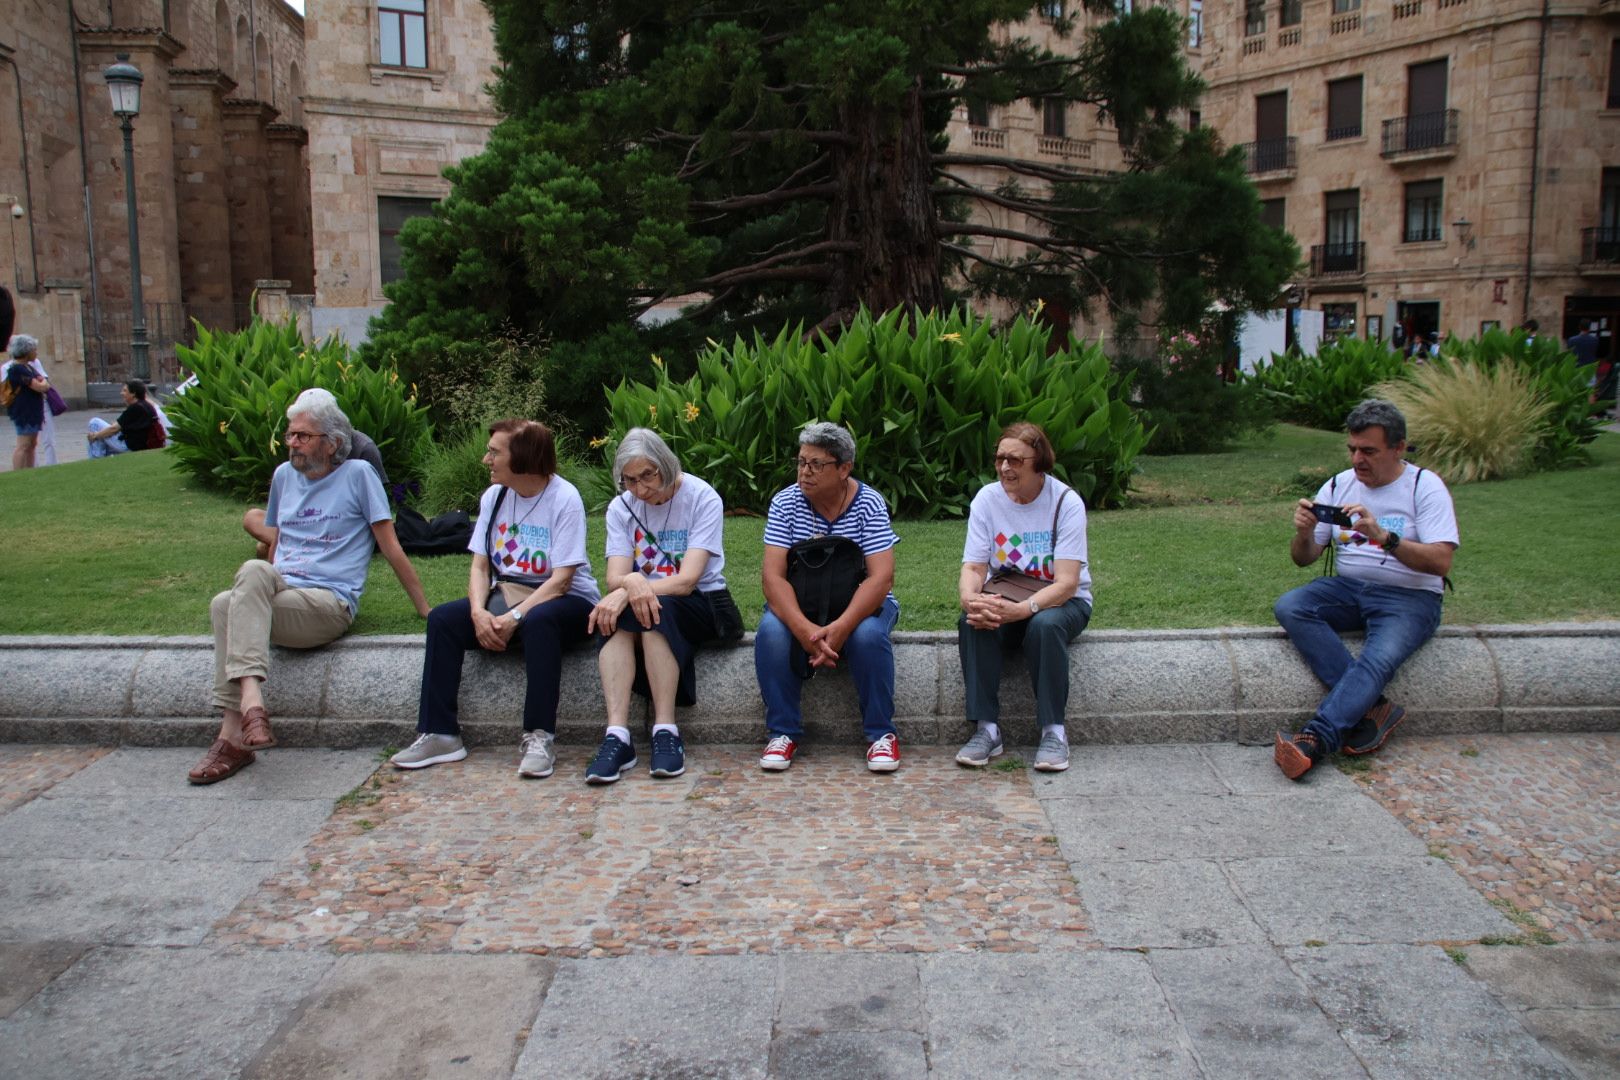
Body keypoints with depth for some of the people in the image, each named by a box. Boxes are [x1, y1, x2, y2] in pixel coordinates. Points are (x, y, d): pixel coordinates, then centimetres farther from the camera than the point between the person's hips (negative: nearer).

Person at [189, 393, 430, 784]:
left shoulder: (358, 474, 4)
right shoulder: (284, 475, 20)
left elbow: (391, 548, 3)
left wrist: (425, 610, 1)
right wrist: (263, 591, 28)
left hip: (331, 603, -5)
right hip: (280, 595, 5)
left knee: (253, 572, -33)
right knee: (224, 603, -29)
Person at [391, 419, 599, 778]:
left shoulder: (564, 499, -13)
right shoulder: (494, 496, 5)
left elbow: (560, 579, -18)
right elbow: (480, 565, 4)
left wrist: (513, 617, -27)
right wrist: (479, 611, -16)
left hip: (565, 600, -6)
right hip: (507, 594, 6)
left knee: (538, 620, -38)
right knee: (442, 619, -16)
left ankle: (539, 737, -31)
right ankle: (439, 734, -13)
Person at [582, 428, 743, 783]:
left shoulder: (702, 498, -10)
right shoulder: (621, 508, 2)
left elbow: (687, 580, -20)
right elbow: (615, 578, -11)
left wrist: (636, 591, -35)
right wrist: (631, 584, -36)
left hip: (703, 604, -3)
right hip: (640, 603, 3)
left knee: (655, 609, -35)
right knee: (614, 612, -31)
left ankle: (666, 733, -33)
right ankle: (617, 737, -38)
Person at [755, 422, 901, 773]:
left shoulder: (869, 503, -12)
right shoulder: (786, 502, -8)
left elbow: (881, 576, -20)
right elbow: (773, 575, -17)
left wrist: (840, 628, -35)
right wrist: (804, 629, -34)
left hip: (858, 603, -1)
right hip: (799, 604, 1)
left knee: (869, 635, -33)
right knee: (771, 632, -29)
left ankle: (881, 733, -12)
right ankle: (783, 732, -12)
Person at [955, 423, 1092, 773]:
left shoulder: (1066, 502, -16)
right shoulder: (987, 499, -6)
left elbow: (1067, 582, -23)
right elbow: (973, 567, -9)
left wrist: (1021, 609, -41)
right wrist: (970, 599, -34)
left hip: (1061, 600, -2)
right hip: (1003, 599, 3)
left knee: (1045, 624, -36)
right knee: (972, 622, -29)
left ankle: (1054, 731, -22)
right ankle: (987, 729, -22)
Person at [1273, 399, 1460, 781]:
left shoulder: (1425, 486, -2)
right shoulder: (1339, 485, 10)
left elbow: (1440, 563, -15)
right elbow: (1304, 559, 10)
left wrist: (1384, 537, -29)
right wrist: (1304, 532, -14)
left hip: (1408, 596, -4)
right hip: (1346, 588, 5)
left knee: (1379, 658, -34)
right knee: (1289, 607, -25)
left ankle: (1314, 741, -42)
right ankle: (1373, 707, -26)